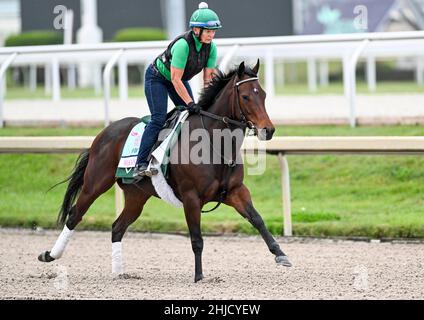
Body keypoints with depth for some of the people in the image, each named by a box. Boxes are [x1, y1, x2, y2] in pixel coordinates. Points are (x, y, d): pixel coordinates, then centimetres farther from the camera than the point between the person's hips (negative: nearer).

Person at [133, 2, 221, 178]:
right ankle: (141, 165, -27)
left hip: (179, 80, 8)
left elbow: (208, 78, -8)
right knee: (159, 119, -21)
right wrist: (190, 103, -33)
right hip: (157, 77, -8)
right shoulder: (183, 44, -35)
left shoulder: (210, 47, -14)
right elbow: (176, 79, -33)